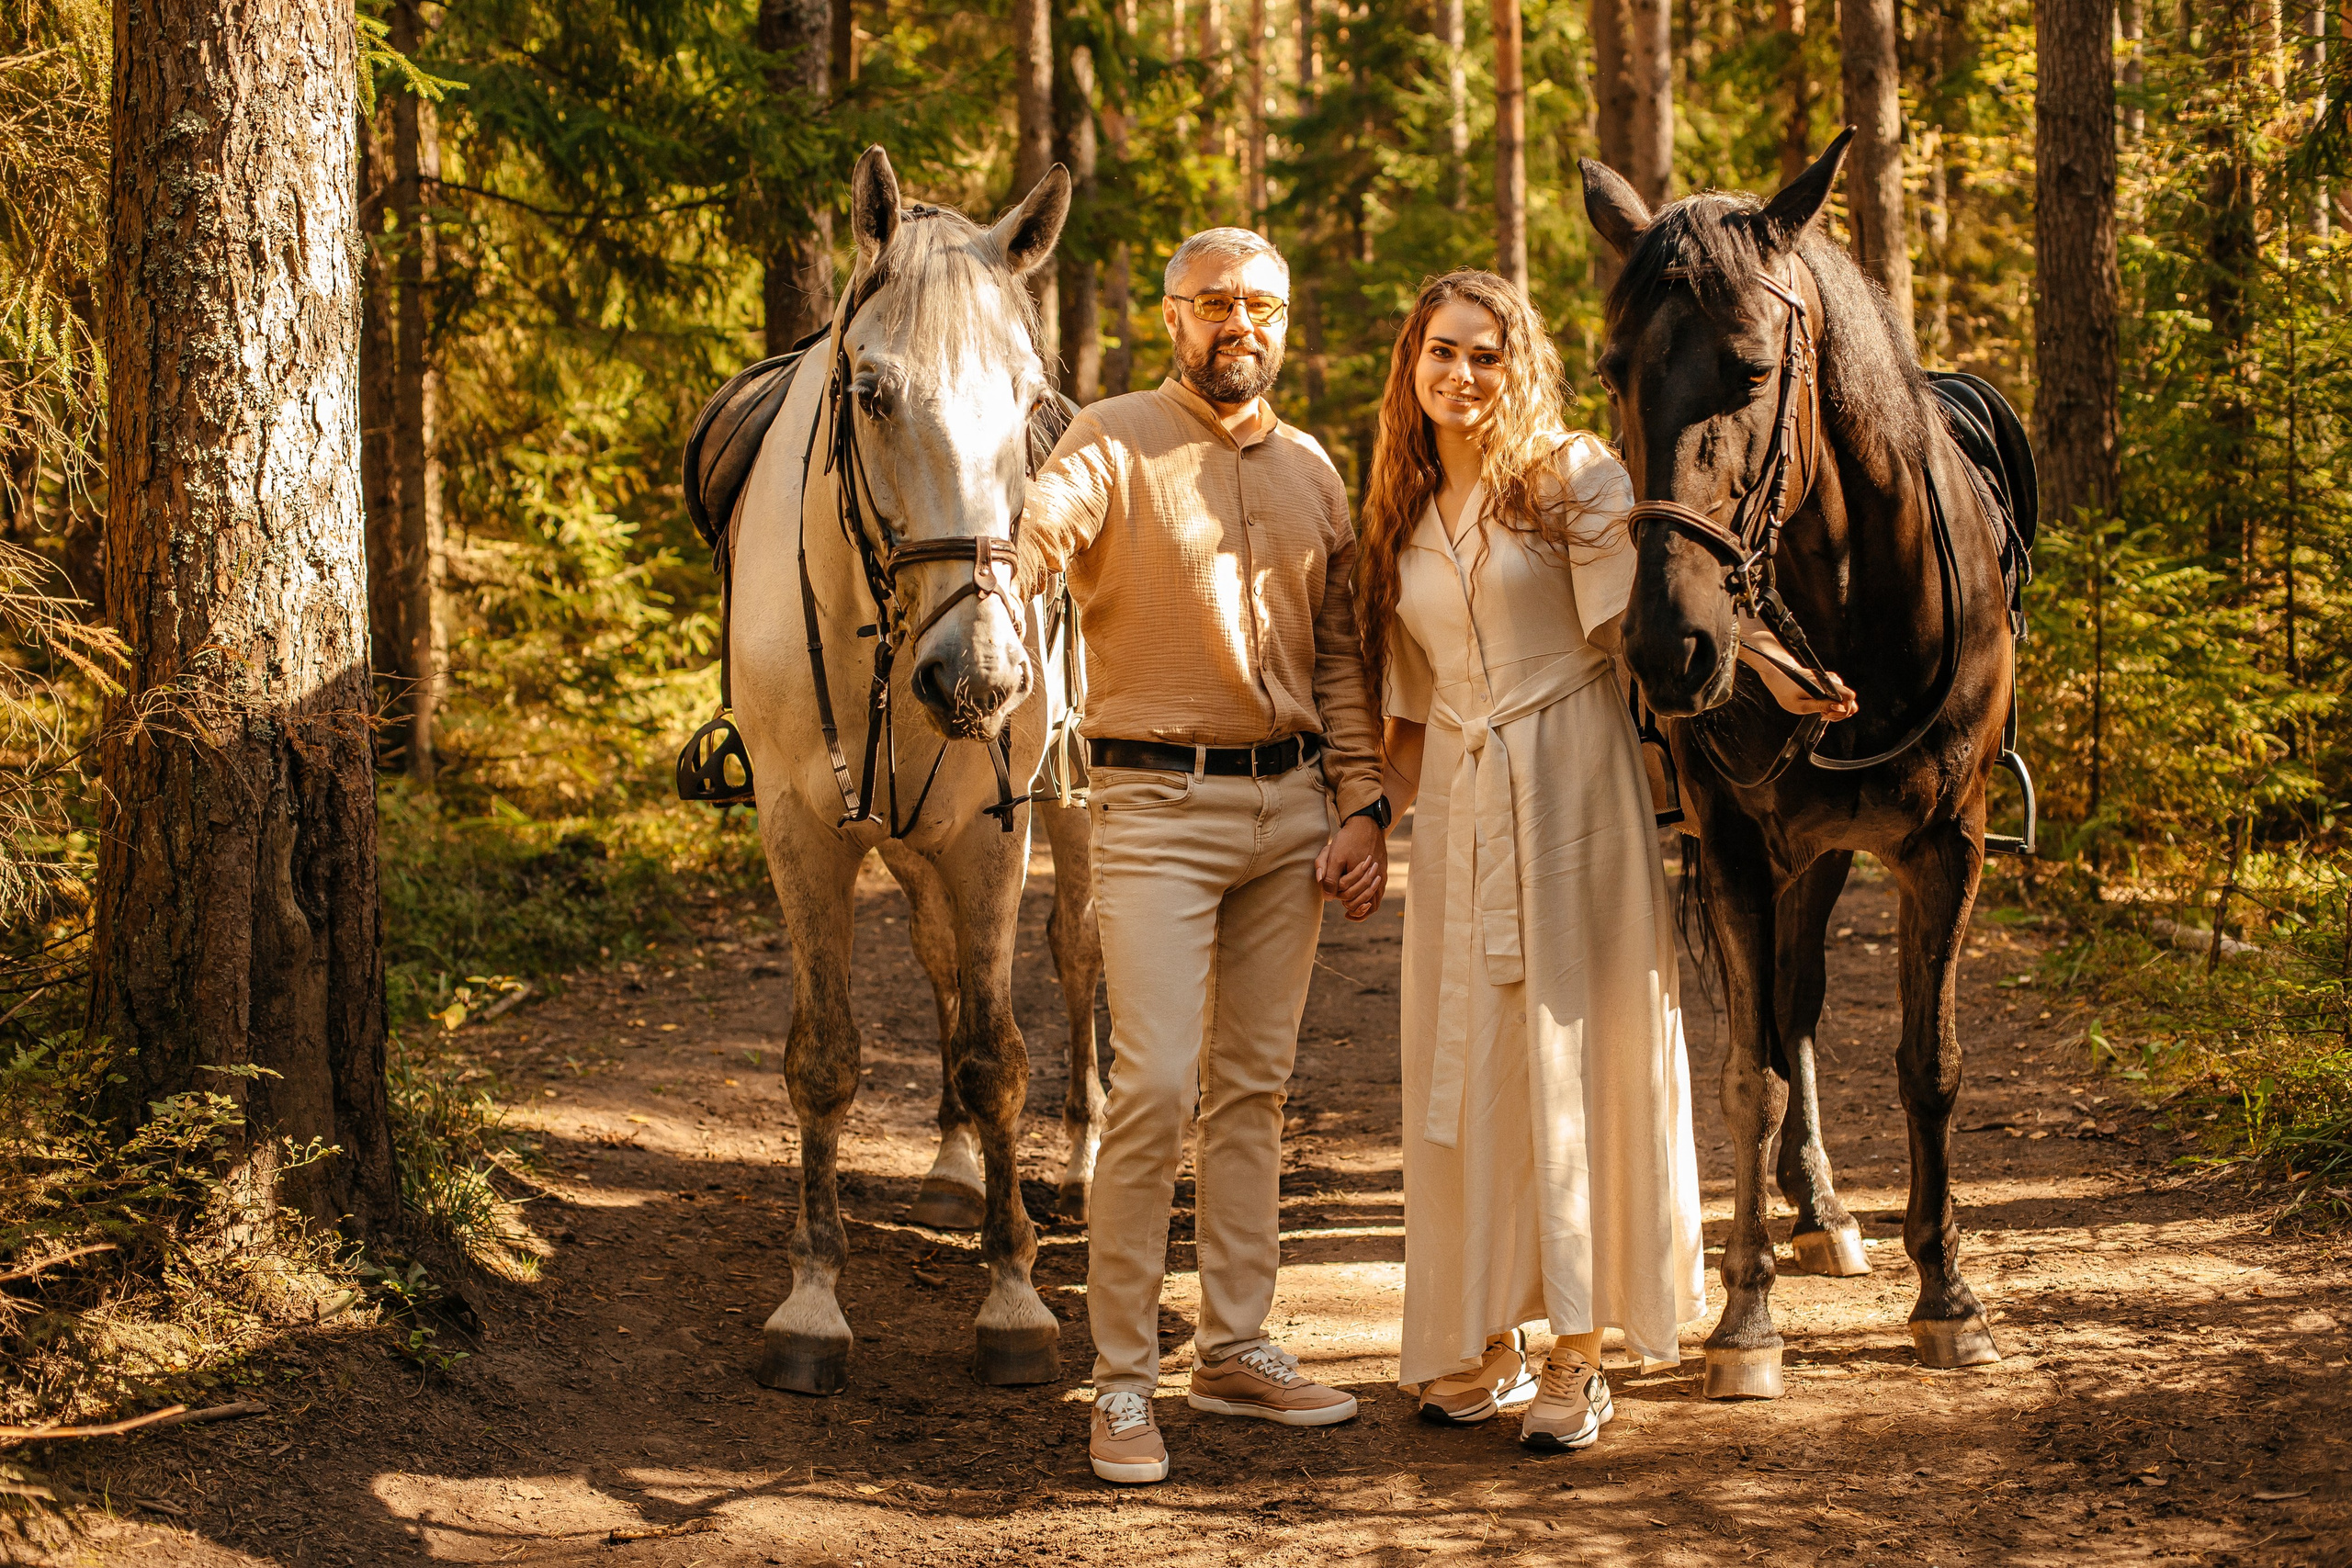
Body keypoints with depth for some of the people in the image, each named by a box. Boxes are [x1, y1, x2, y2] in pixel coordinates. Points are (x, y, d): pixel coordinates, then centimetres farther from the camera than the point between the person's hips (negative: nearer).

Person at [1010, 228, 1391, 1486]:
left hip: (1290, 803, 5)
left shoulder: (1310, 469, 12)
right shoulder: (1114, 445, -5)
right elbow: (1034, 530, -24)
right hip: (1159, 803, -5)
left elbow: (1342, 651, 15)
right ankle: (1122, 1379, -3)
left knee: (1254, 1084, 11)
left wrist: (1361, 804, 7)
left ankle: (1236, 1348, 20)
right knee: (1154, 1084, -11)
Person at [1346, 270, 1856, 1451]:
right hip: (1456, 803, 5)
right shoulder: (1400, 516, 13)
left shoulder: (1572, 478, -3)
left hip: (1572, 786, -5)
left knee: (1574, 1041, -5)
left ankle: (1576, 1356, 0)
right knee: (1462, 1055, 4)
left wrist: (1761, 665, -31)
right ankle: (1484, 1340, 14)